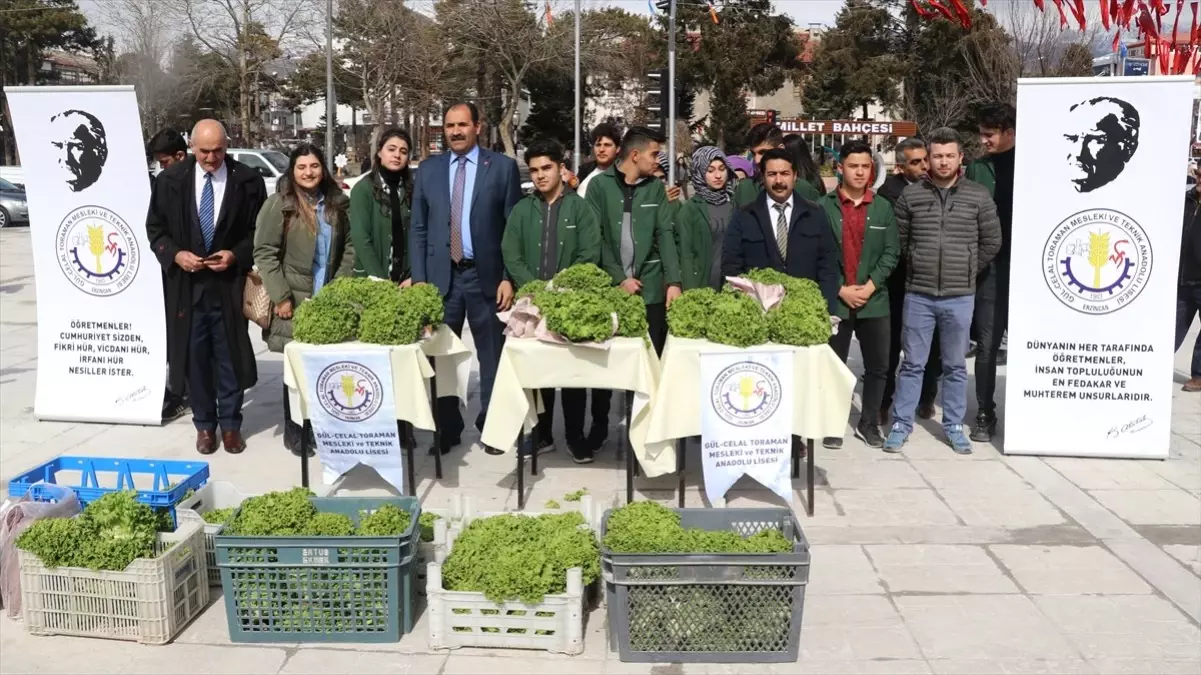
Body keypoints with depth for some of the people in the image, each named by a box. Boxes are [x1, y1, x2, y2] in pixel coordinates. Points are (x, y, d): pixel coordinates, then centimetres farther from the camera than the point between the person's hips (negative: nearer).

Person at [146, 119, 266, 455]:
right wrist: (175, 254, -10)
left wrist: (236, 255, -12)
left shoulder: (247, 181, -4)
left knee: (230, 355, 7)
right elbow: (155, 227, 7)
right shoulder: (171, 180, 0)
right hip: (187, 283, 1)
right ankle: (204, 424, 22)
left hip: (229, 283, -1)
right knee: (195, 355, 8)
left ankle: (230, 423, 21)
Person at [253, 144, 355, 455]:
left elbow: (348, 246, 12)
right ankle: (294, 432, 16)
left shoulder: (336, 203, 8)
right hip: (295, 302, -3)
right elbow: (264, 253, -8)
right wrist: (281, 297, -11)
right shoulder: (278, 204, -4)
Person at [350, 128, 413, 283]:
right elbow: (361, 239, -12)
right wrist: (380, 280, -19)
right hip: (372, 279, -3)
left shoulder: (411, 189, 4)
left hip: (407, 279, 3)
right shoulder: (363, 188, -6)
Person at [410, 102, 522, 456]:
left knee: (492, 357, 7)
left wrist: (509, 277, -7)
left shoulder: (503, 167, 0)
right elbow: (418, 229, 8)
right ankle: (446, 429, 17)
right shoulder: (428, 169, 8)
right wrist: (418, 278, 0)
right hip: (441, 275, 2)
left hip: (486, 276, -2)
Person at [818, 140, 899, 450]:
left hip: (874, 300, 3)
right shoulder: (825, 206, -2)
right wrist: (840, 289, -10)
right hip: (835, 300, -2)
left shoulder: (883, 208, 7)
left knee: (878, 366, 7)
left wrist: (871, 285, -9)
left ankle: (868, 423, 21)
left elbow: (891, 252, 4)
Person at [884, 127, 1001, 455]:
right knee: (913, 363, 6)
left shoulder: (979, 196, 1)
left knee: (956, 366, 11)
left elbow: (992, 242, 7)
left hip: (960, 296, 0)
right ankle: (901, 424, 15)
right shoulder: (910, 195, 0)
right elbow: (899, 239, 8)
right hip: (918, 294, 0)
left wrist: (967, 270, 7)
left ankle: (954, 426, 22)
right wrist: (919, 267, 9)